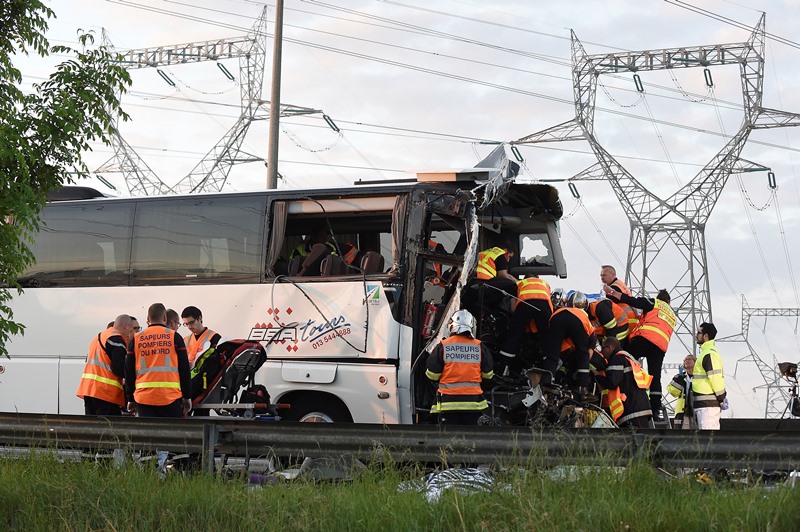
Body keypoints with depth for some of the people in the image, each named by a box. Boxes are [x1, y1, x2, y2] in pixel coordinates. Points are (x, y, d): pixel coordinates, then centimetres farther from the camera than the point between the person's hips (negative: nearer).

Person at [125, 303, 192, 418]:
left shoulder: (136, 339, 9)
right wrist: (187, 397, 10)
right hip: (170, 398, -2)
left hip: (143, 398, 2)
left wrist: (130, 399, 19)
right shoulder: (174, 337, 3)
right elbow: (184, 369, 3)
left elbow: (129, 371, 11)